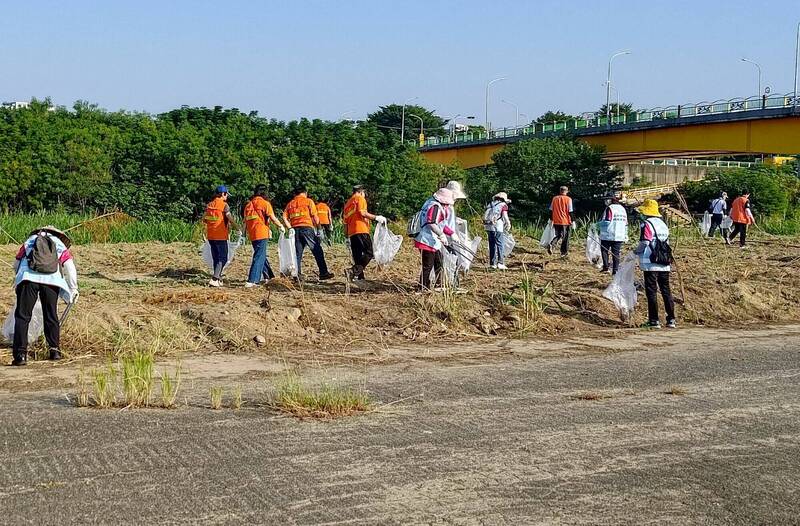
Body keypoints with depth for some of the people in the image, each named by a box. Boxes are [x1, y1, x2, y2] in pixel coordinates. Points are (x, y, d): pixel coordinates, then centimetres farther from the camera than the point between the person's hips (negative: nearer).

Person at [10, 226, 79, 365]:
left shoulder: (29, 242, 29)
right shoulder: (61, 245, 26)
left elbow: (16, 265, 30)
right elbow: (70, 268, 14)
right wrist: (73, 290, 21)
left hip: (27, 277, 0)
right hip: (52, 280, 1)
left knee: (22, 316, 1)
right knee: (51, 316, 15)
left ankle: (20, 354, -6)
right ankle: (55, 350, 18)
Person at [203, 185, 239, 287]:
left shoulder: (209, 205, 8)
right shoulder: (224, 205, -10)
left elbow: (204, 220, 12)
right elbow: (230, 219, -14)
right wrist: (238, 229, -2)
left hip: (210, 236, 6)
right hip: (221, 236, -6)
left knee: (216, 258, 15)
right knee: (222, 259, -1)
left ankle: (218, 279, 19)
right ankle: (214, 279, -14)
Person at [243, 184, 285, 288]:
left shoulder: (248, 204, 12)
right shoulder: (265, 203, -6)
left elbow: (246, 221, 16)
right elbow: (273, 218, -10)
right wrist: (281, 226, 7)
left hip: (252, 234, 7)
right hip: (261, 234, -7)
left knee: (262, 256, 20)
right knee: (259, 257, -6)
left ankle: (269, 276, 29)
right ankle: (251, 281, -14)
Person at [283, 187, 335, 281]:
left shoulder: (290, 204, 17)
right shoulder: (308, 201, 6)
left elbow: (285, 217, 5)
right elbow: (315, 216, -3)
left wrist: (291, 228, 6)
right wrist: (318, 226, 5)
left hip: (295, 229, 4)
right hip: (307, 227, -4)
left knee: (298, 253, 8)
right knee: (317, 251, -1)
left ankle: (298, 274, 4)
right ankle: (323, 273, -5)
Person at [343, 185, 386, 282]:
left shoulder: (347, 202, 26)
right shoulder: (360, 198, 3)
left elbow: (345, 220, 24)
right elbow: (362, 212, -14)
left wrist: (347, 235, 27)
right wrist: (376, 218, -9)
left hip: (351, 233, 8)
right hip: (361, 230, -8)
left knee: (357, 256, 8)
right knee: (369, 253, -11)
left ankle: (360, 276, 1)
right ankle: (353, 271, -27)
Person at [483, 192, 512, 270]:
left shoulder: (490, 204, 18)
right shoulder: (503, 205, 2)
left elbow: (485, 216, 15)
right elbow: (505, 216, -6)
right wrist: (508, 224, 7)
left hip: (488, 226, 6)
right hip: (497, 227, -6)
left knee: (492, 245, 11)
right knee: (500, 245, -3)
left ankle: (492, 263, 12)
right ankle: (500, 263, -12)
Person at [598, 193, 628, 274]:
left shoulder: (609, 208, -11)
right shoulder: (622, 208, 13)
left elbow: (607, 222, -19)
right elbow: (625, 223, 15)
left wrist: (598, 225, -4)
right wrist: (625, 236, 20)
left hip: (608, 235, -6)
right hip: (619, 236, 6)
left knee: (604, 250, 9)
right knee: (616, 253, 7)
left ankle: (606, 267, 1)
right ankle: (615, 270, 3)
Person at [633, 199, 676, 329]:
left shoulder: (647, 224, -10)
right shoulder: (664, 224, 14)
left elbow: (644, 243, -17)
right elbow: (667, 243, 16)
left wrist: (636, 251, -1)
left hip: (651, 264, -7)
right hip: (665, 264, 7)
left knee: (652, 291, -2)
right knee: (666, 290, 10)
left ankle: (654, 321, -2)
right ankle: (671, 319, 11)